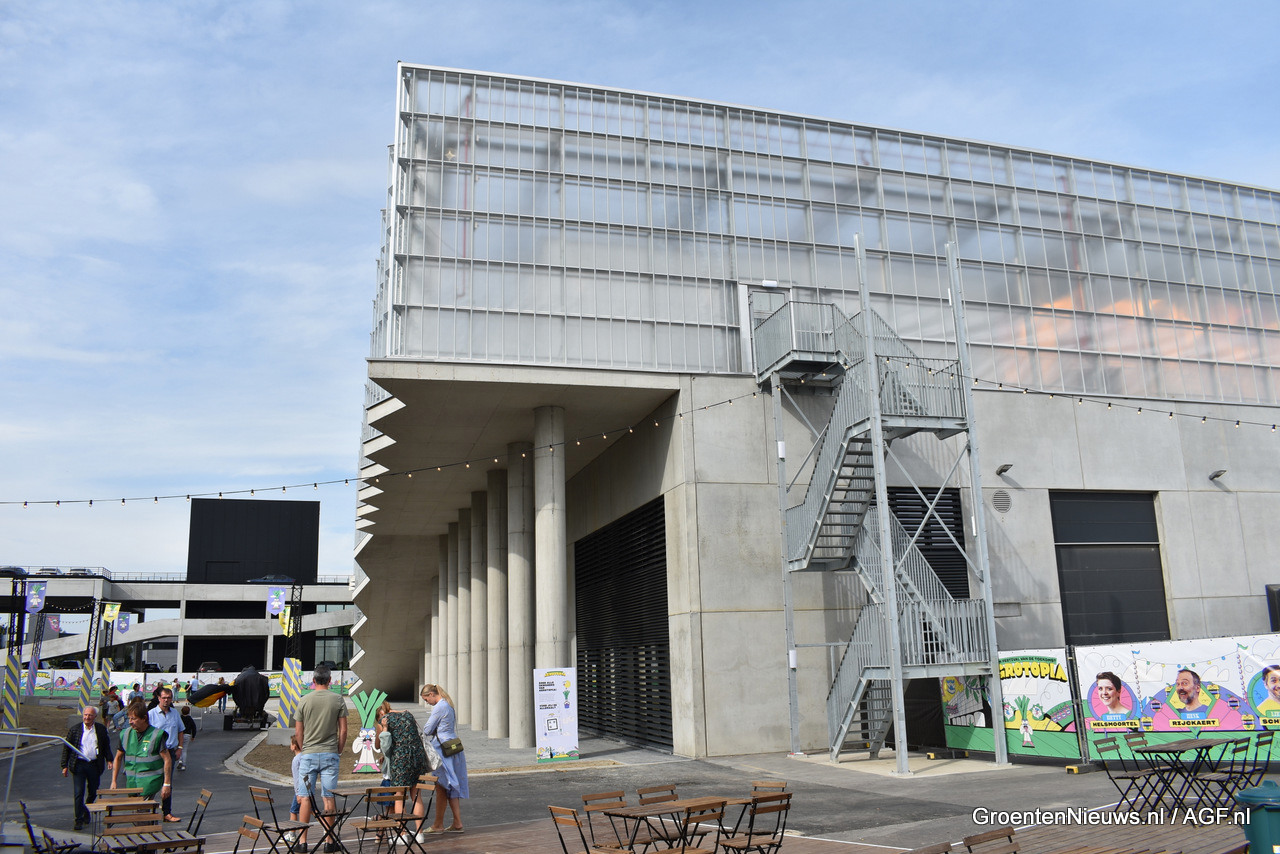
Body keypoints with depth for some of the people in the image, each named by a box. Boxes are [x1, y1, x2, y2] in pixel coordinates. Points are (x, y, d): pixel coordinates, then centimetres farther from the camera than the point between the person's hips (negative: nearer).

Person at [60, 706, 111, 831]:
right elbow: (66, 748, 5)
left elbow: (106, 746, 12)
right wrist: (65, 766, 0)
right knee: (78, 793, -5)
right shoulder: (74, 730, 2)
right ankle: (79, 820, 2)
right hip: (79, 765, -2)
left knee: (93, 792, 12)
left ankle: (86, 812, 36)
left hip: (95, 765, 2)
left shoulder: (101, 729, 5)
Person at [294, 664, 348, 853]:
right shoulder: (338, 700, -1)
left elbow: (298, 732, 3)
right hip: (330, 754, 0)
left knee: (305, 797, 5)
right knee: (328, 798, 3)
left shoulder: (304, 701, -1)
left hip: (308, 754, 0)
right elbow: (343, 730, 0)